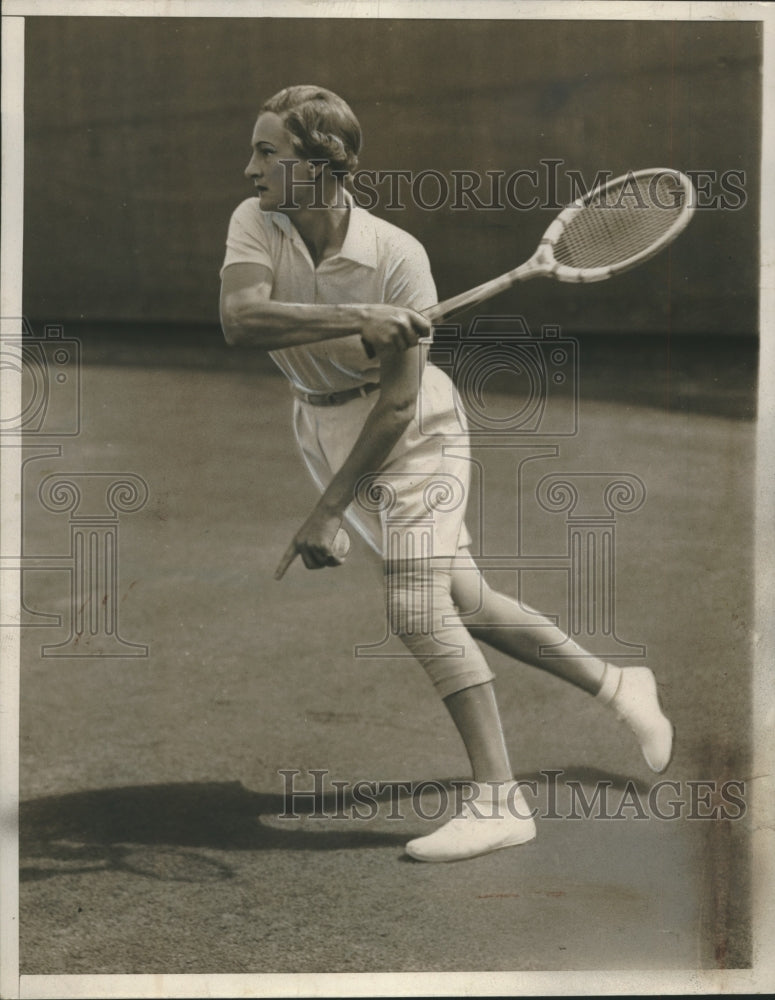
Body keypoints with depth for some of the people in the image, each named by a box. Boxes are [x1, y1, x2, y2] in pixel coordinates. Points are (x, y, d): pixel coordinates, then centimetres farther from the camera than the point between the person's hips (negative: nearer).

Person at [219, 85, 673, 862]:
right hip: (323, 428, 5)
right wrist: (357, 318, -41)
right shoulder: (255, 224, -12)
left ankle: (498, 800, -13)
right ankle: (618, 687, 27)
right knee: (466, 605, 9)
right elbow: (240, 320, -31)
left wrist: (328, 510, -25)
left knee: (417, 609, -18)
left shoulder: (397, 257, -24)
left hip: (410, 431, -5)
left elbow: (398, 400, -23)